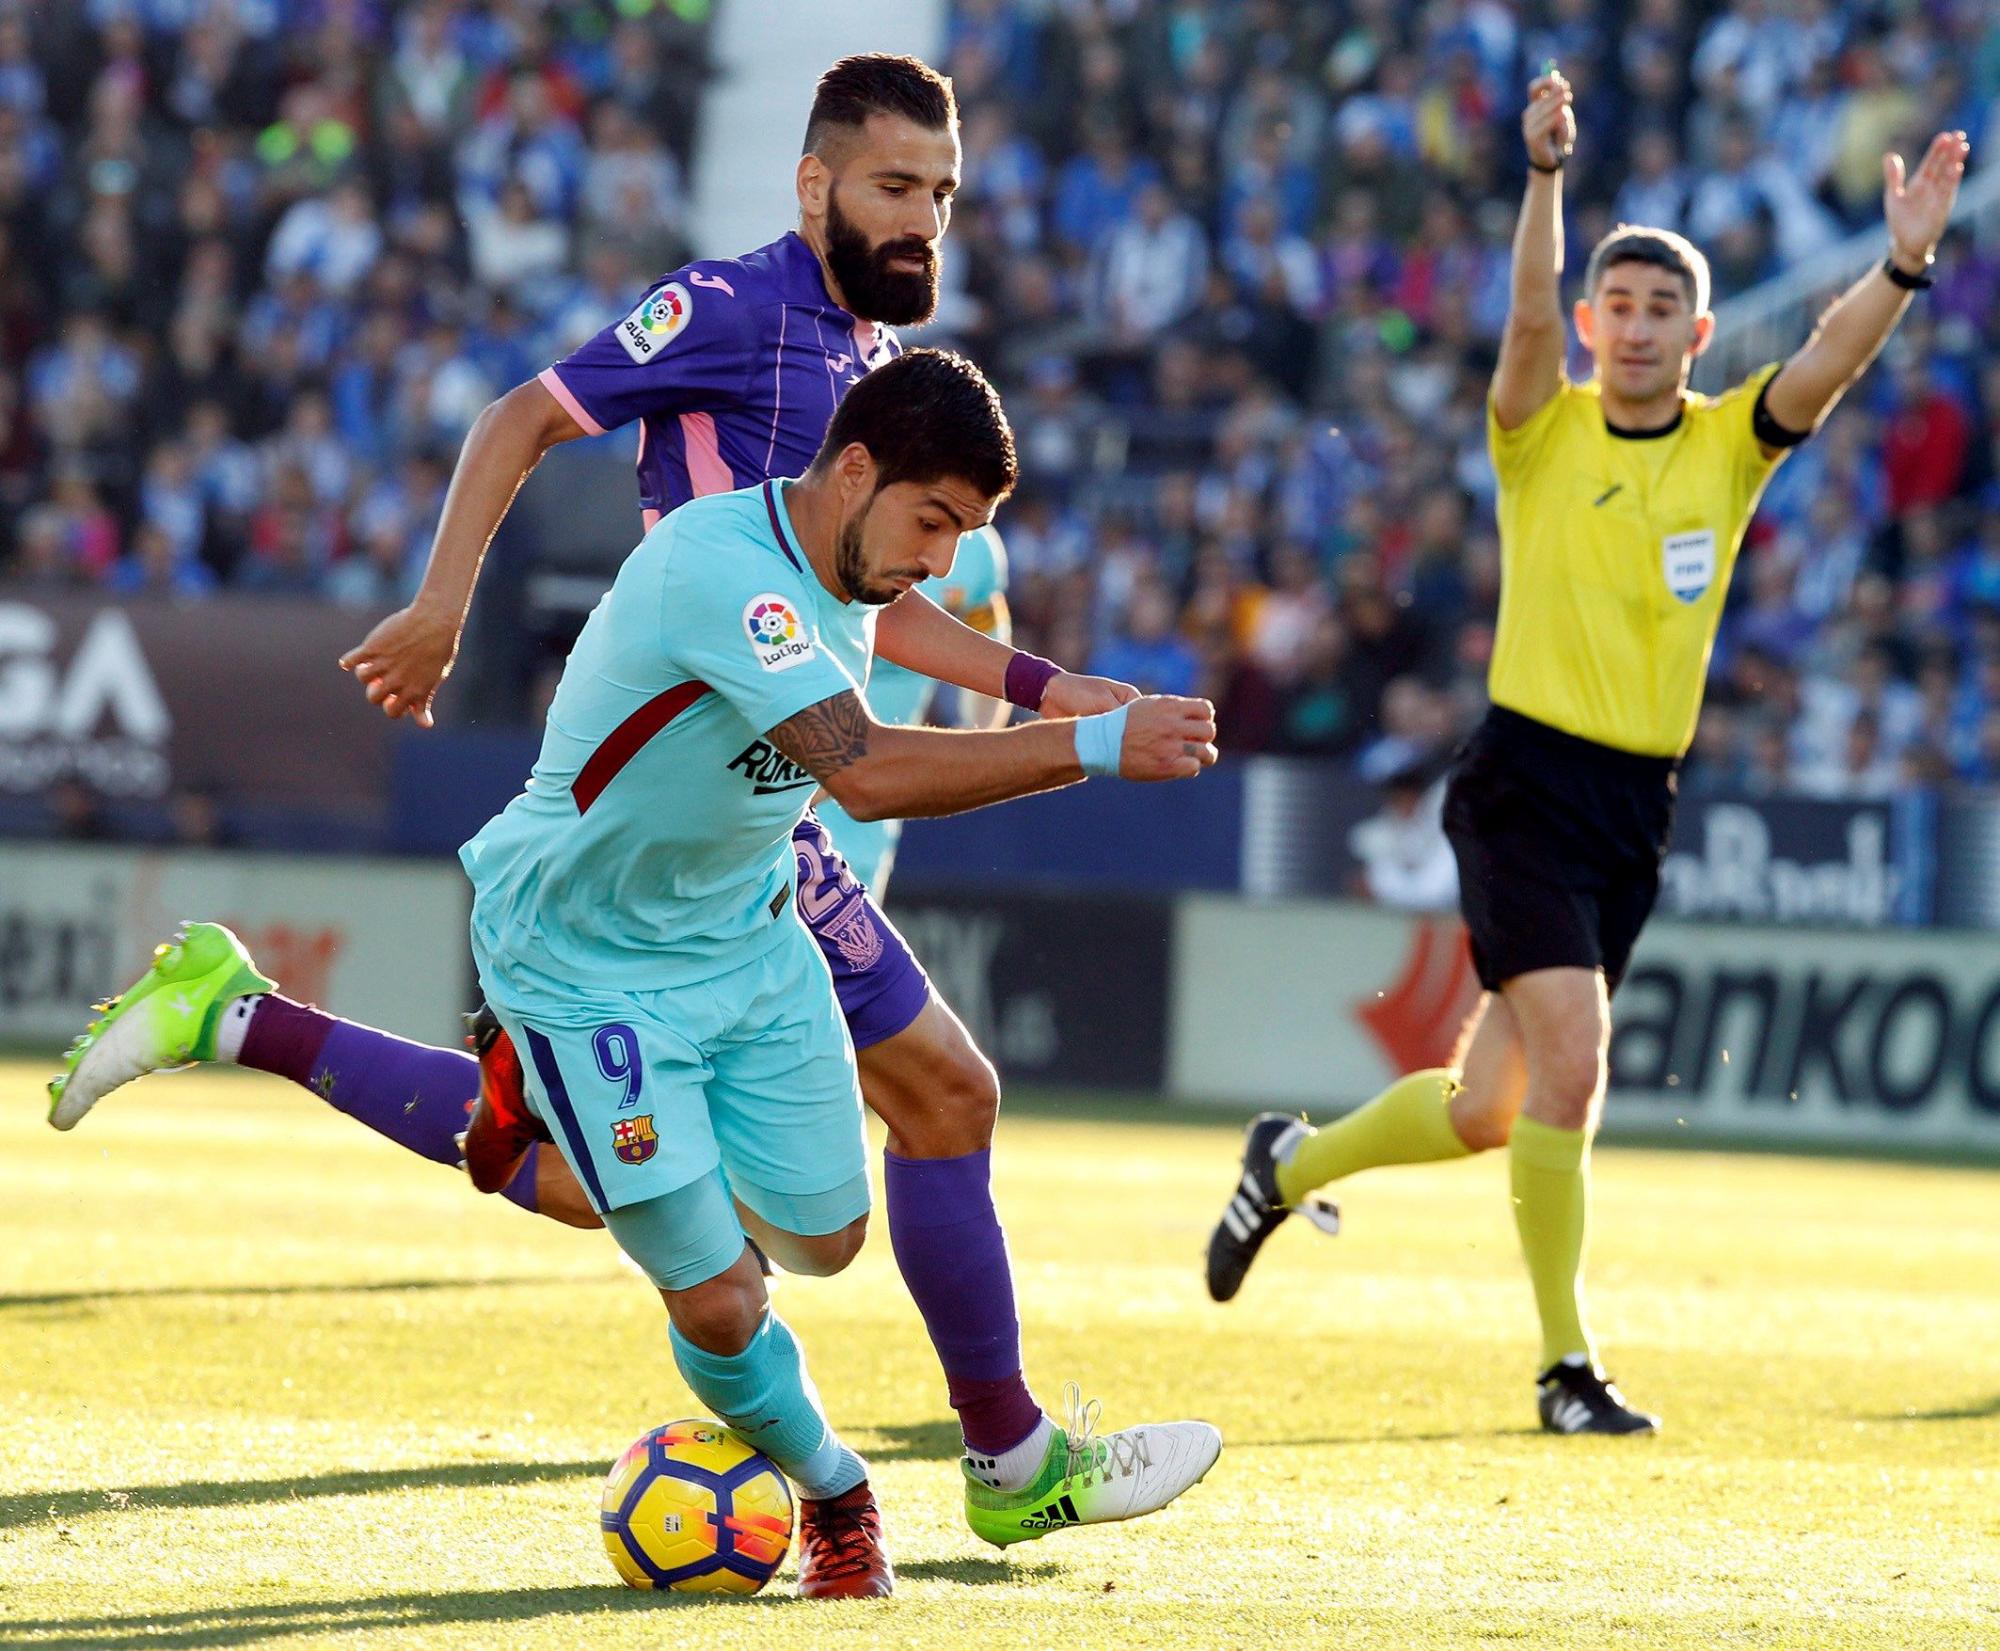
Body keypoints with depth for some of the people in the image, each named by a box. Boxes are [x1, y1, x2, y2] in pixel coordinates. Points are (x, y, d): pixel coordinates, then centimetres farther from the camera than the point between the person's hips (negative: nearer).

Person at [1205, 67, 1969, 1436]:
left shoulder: (1732, 442, 6)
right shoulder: (1543, 431, -1)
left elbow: (1831, 362, -11)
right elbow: (1530, 317, -20)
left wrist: (1905, 264, -28)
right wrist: (1547, 177, -35)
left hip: (1638, 804, 4)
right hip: (1528, 781, -4)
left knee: (1489, 1111, 8)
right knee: (1572, 1060, -18)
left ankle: (1295, 1163, 36)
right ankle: (1568, 1365, -7)